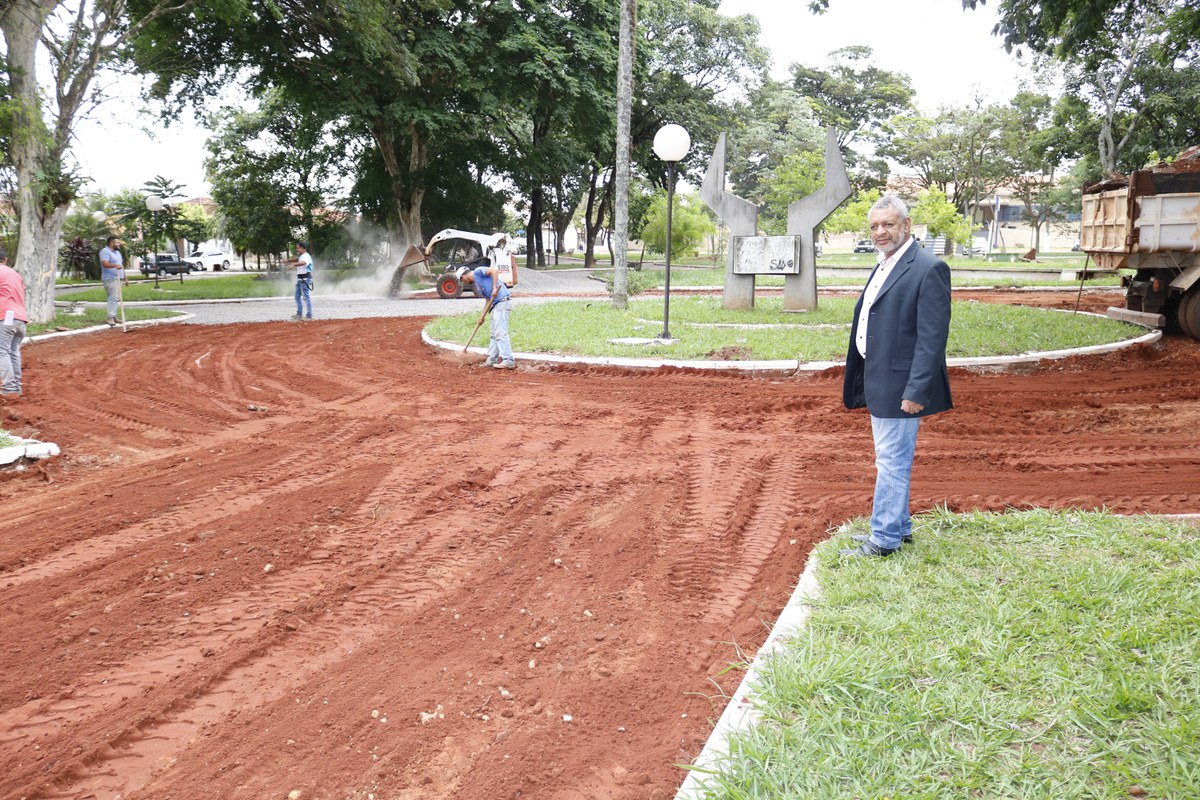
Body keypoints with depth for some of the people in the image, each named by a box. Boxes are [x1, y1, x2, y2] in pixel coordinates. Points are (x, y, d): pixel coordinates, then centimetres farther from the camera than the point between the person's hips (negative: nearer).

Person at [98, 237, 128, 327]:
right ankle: (111, 318, -17)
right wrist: (115, 265, -39)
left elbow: (121, 266, 28)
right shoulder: (105, 251, -8)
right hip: (110, 279, -9)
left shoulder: (117, 252, 22)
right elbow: (104, 263, -23)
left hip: (118, 279, 9)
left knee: (116, 299, 8)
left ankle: (113, 316, 14)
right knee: (113, 298, -16)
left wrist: (125, 278, 25)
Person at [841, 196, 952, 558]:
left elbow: (932, 337, -19)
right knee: (889, 461, 19)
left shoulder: (929, 269, -14)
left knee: (892, 462, -2)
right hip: (879, 382, 10)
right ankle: (898, 527, 32)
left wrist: (916, 391, -23)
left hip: (899, 385, -10)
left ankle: (884, 540, 7)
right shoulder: (884, 267, 15)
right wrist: (863, 379, 17)